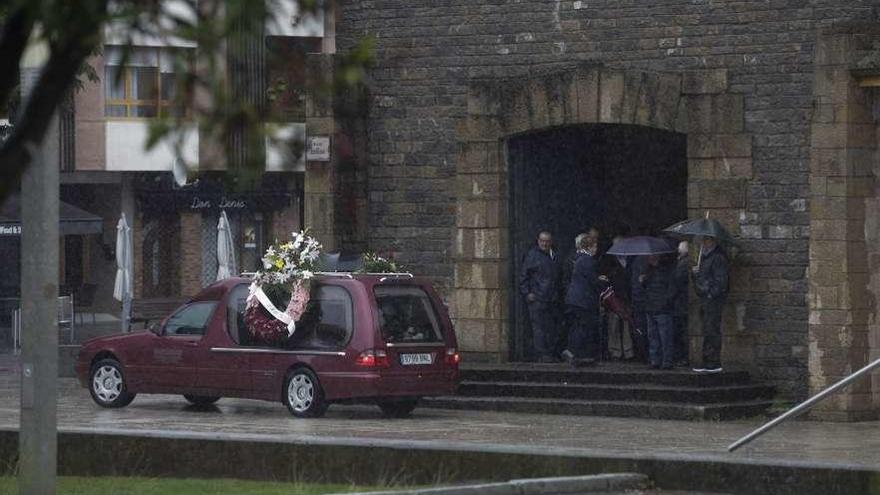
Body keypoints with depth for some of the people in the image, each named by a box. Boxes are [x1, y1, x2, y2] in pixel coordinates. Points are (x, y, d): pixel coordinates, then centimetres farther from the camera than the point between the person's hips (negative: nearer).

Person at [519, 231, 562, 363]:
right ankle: (541, 354, -9)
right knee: (539, 327, -9)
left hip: (551, 299, 7)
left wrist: (557, 293, 19)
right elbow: (523, 276, -4)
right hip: (536, 298, -7)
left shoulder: (553, 256, 17)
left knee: (551, 327, 7)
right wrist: (527, 293, -11)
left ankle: (550, 353, 12)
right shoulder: (532, 255, -3)